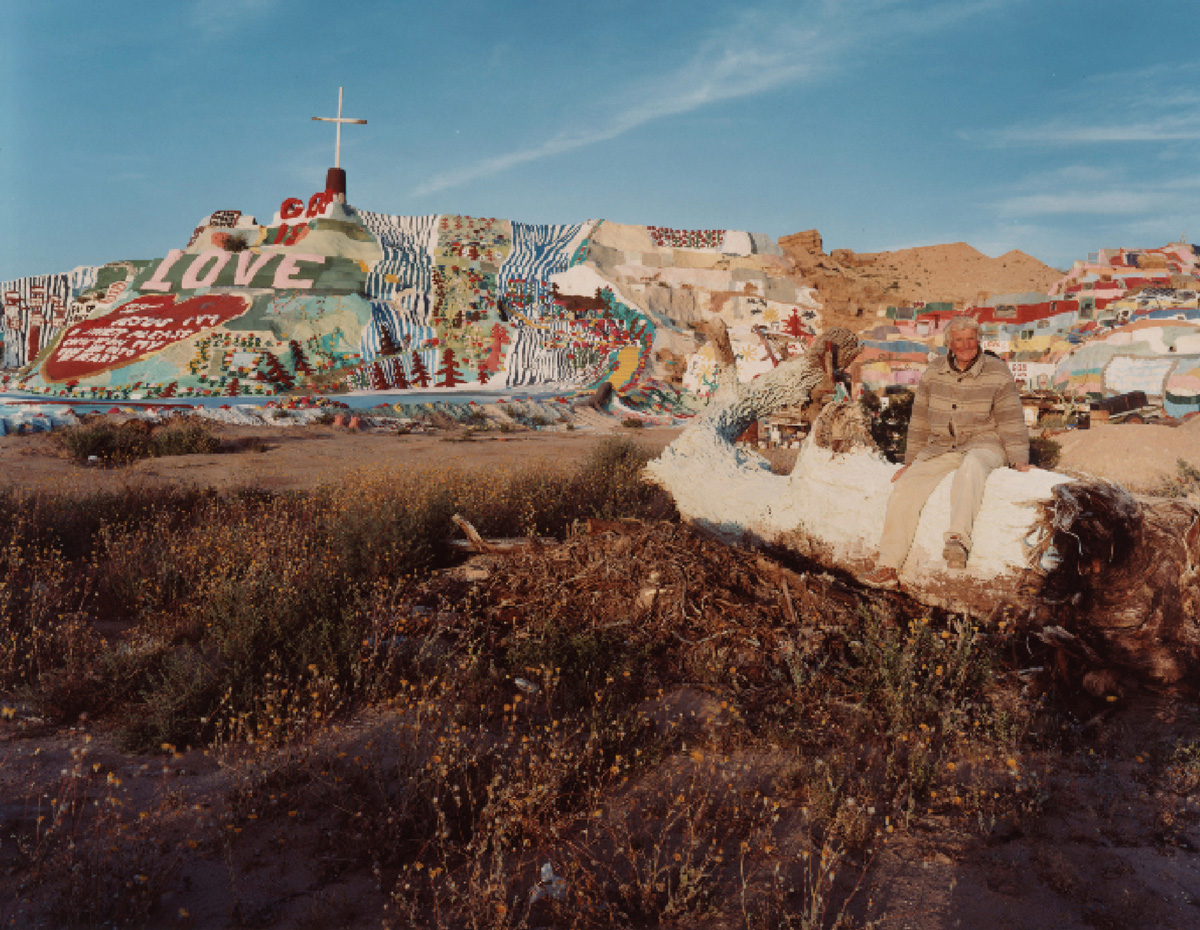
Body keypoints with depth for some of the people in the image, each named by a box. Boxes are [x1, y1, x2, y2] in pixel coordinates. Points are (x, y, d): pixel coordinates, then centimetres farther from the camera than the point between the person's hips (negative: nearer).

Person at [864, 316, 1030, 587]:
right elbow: (920, 419, 13)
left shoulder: (997, 372, -2)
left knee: (971, 466, -41)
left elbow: (1011, 420, -2)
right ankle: (888, 568, -18)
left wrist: (1019, 460, -10)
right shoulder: (933, 373, 7)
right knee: (905, 487, -18)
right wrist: (910, 461, 14)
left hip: (983, 445, -3)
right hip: (940, 448, 4)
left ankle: (958, 539, -57)